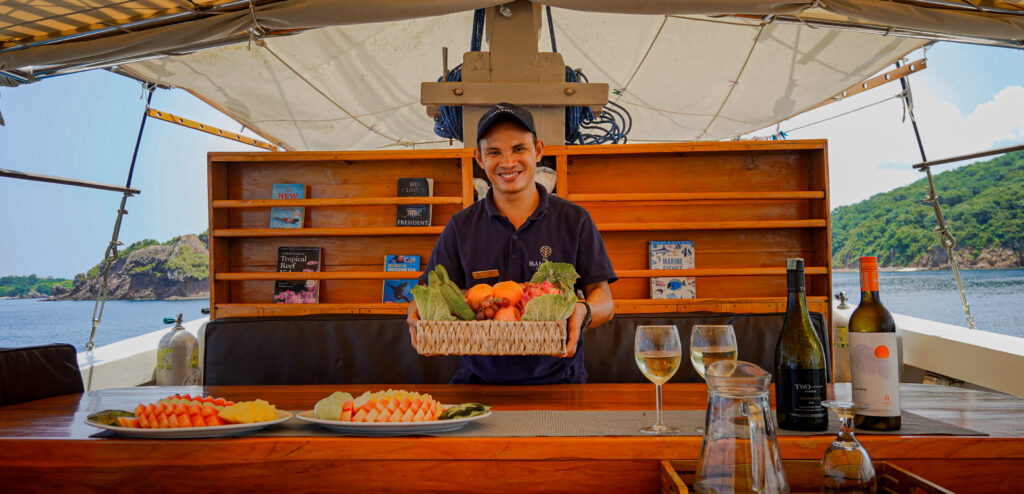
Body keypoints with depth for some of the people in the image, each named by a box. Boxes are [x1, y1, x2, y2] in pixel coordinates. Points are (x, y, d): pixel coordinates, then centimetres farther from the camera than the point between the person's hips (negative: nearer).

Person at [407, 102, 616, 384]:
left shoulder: (575, 221, 6)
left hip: (556, 380, -1)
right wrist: (417, 317, -18)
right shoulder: (461, 227, 10)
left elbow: (605, 302, 2)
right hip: (479, 380, 1)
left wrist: (584, 312, -22)